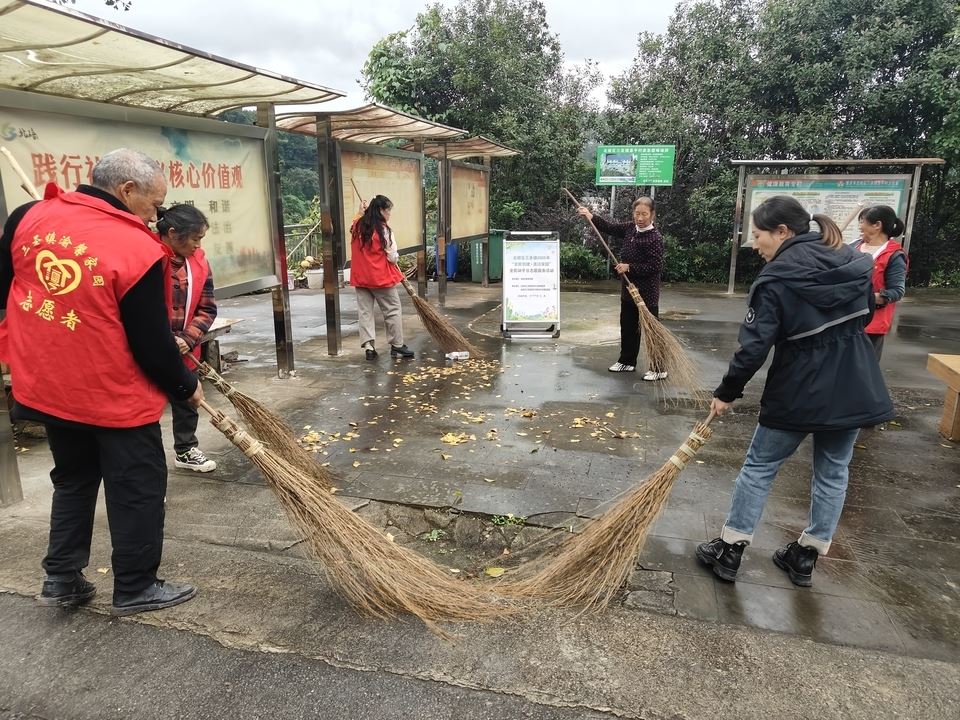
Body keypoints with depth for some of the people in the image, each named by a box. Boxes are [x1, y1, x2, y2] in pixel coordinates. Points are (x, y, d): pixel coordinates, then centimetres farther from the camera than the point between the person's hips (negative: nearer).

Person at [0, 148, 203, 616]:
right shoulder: (138, 250, -20)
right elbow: (152, 344, -16)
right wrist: (185, 386, 0)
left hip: (45, 386, 7)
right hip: (114, 396, -6)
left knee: (72, 480, 24)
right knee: (137, 489, 9)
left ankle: (61, 579, 31)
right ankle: (135, 588, 22)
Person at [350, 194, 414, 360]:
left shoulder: (357, 226, 3)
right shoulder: (384, 229, -14)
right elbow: (392, 257, -13)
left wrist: (362, 213, 20)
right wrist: (395, 257, 9)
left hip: (359, 277, 6)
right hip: (380, 277, -6)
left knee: (365, 311, 9)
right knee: (393, 310, 6)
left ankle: (368, 345, 4)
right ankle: (397, 345, 12)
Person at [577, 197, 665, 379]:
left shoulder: (654, 238, -19)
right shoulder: (630, 228, 3)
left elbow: (656, 267, -23)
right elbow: (610, 227, 13)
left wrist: (629, 267, -22)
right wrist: (591, 216, 4)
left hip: (647, 293, -8)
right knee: (627, 327, 18)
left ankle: (658, 369, 9)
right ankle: (627, 361, 33)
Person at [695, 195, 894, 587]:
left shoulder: (776, 279, -16)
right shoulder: (854, 263, 3)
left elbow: (754, 346, -18)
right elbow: (865, 315, 17)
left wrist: (726, 392, -8)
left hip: (799, 394, -5)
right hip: (855, 391, 6)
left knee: (759, 466, 9)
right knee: (833, 473, 16)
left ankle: (729, 551, 16)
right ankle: (806, 557, 27)